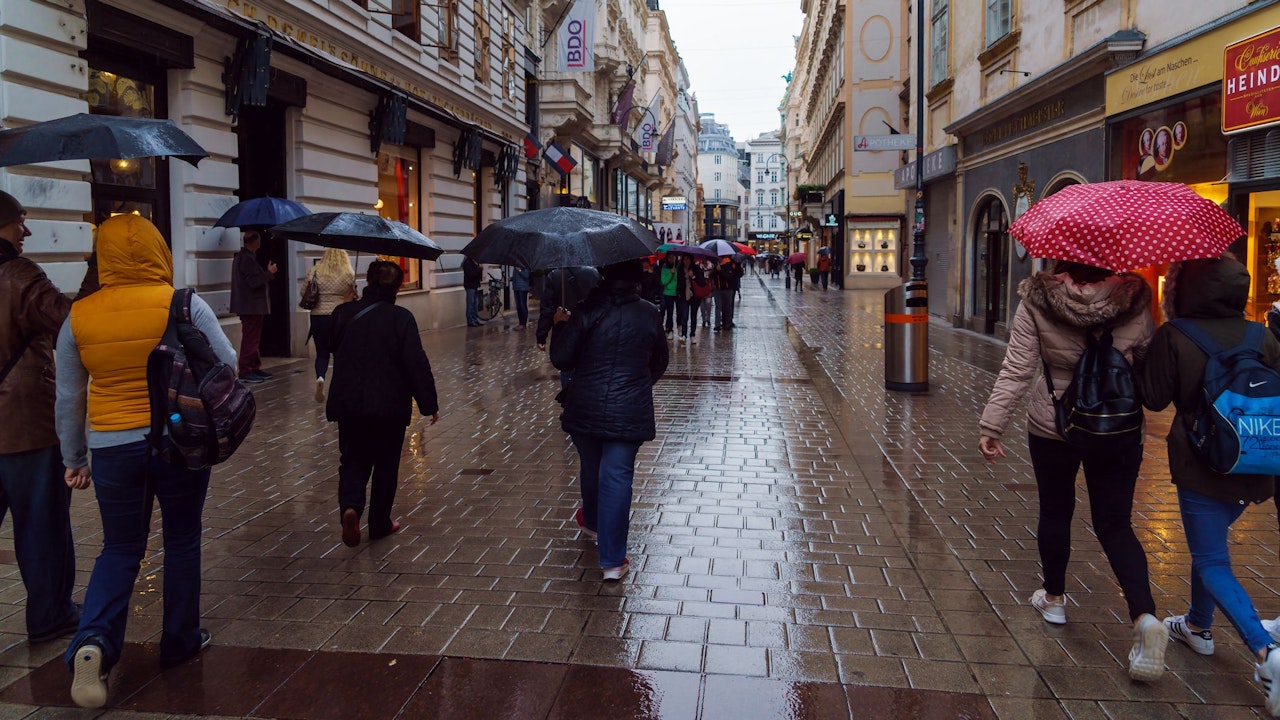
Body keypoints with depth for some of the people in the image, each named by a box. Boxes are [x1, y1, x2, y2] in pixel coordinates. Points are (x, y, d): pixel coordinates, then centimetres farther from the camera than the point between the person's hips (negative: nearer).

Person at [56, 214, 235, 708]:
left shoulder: (78, 317, -2)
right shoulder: (185, 305, -10)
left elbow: (68, 399, 5)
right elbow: (228, 367, -6)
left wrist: (74, 458, 16)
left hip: (112, 447, 2)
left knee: (120, 549, 15)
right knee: (182, 541, 16)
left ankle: (93, 640, -5)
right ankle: (180, 640, 27)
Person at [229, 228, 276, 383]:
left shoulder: (240, 257, 14)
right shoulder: (248, 259, -18)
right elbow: (254, 282, -22)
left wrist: (267, 273, 20)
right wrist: (269, 272, -11)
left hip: (248, 305, 11)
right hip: (252, 305, -11)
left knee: (253, 338, 16)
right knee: (250, 339, -6)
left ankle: (255, 368, 24)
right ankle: (245, 371, -3)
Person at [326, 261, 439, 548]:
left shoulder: (343, 313, 1)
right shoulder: (401, 318, -10)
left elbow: (333, 348, 16)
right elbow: (416, 363, -12)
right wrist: (429, 404, -6)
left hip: (347, 403, 3)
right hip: (389, 406, -2)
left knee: (353, 460, 12)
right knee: (386, 464, 13)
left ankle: (350, 506, -15)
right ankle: (379, 524, 21)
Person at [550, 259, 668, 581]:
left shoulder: (587, 312, -9)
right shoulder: (649, 315, -2)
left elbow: (561, 359, -7)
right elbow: (659, 364, 11)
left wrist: (560, 327, 11)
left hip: (585, 409, 1)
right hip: (630, 413, 0)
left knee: (591, 468, 22)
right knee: (617, 476, 1)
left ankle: (592, 521, 50)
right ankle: (612, 561, 1)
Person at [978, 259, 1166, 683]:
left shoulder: (1037, 303, -14)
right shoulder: (1134, 299, -9)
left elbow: (1016, 371, -15)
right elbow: (1150, 363, 0)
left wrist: (992, 426, -11)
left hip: (1052, 428, -1)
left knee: (1054, 512, 18)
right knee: (1115, 524, 8)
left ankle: (1054, 598, 34)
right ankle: (1145, 615, -9)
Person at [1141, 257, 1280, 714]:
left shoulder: (1173, 338, -14)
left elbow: (1154, 398, -7)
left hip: (1201, 469, -6)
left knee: (1212, 560, 2)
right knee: (1209, 545, 25)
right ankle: (1198, 626, 40)